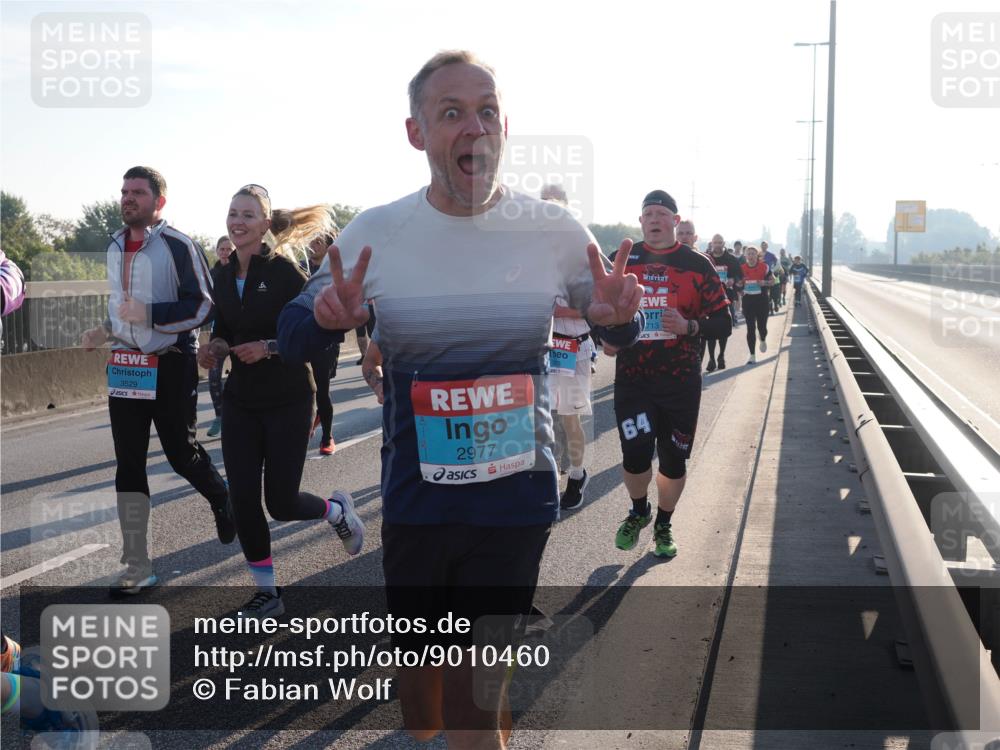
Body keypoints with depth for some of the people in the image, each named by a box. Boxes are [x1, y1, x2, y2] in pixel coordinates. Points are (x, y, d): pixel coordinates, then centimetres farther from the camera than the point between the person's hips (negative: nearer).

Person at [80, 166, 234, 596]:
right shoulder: (115, 248, 12)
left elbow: (203, 306, -14)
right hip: (125, 367, 6)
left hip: (170, 367, -6)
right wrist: (105, 331, 9)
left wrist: (149, 314, -23)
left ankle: (221, 500, 38)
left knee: (182, 455, 4)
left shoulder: (179, 247, -11)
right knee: (128, 464, 3)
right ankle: (137, 567, 9)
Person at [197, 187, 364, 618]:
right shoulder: (226, 277, 5)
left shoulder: (283, 270, -13)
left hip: (287, 400, -5)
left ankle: (338, 510, 33)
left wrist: (269, 348, -22)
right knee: (243, 498, 0)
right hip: (241, 401, 5)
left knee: (281, 502, -1)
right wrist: (211, 349, -4)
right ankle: (267, 593, 17)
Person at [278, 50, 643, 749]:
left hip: (518, 498, -1)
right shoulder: (373, 235, -6)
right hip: (414, 500, 2)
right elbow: (292, 339, 2)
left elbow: (620, 332, 7)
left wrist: (621, 315, -19)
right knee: (419, 676, 18)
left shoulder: (555, 231, -6)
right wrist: (326, 317, -23)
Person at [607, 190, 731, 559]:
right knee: (635, 456, -6)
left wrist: (689, 326, -19)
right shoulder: (621, 260, 4)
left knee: (674, 460, 8)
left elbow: (723, 323, -1)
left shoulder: (697, 265, -1)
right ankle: (638, 512, 26)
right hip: (631, 377, 0)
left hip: (681, 380, 0)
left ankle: (663, 525, 32)